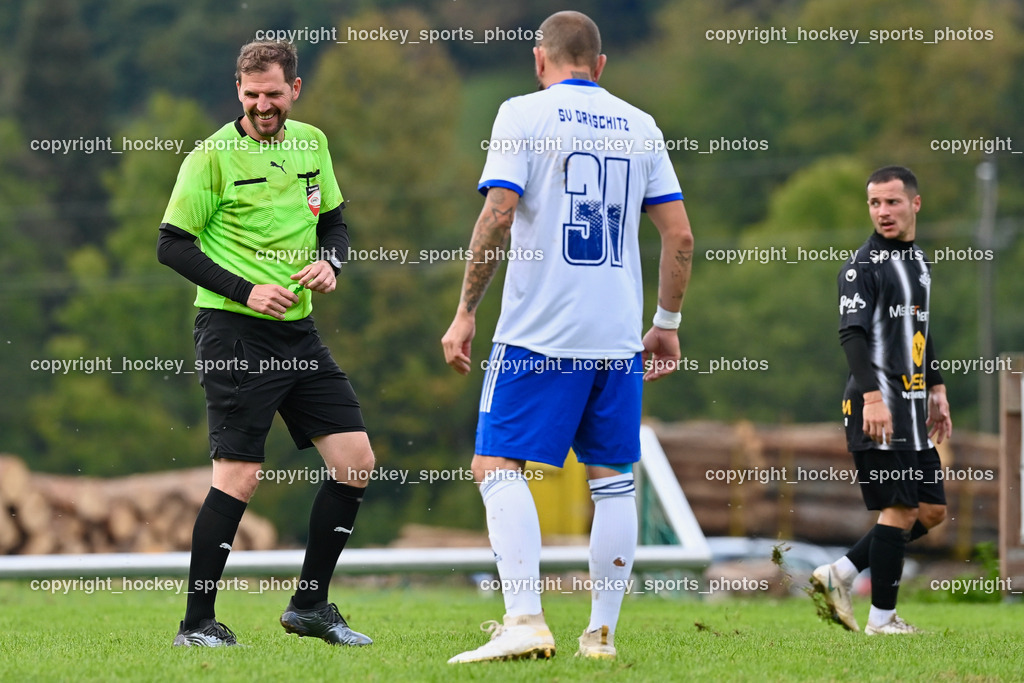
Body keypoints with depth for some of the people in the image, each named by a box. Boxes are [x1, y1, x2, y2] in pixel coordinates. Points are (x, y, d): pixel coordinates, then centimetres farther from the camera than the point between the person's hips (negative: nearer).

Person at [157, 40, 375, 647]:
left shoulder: (311, 143, 10)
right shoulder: (213, 156, -8)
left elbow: (335, 222, 21)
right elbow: (172, 245, -8)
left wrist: (330, 263, -2)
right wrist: (245, 291, -17)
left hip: (297, 327, 7)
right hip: (233, 331, -7)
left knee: (356, 461, 2)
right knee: (239, 477, -11)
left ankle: (310, 605, 15)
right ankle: (197, 624, -1)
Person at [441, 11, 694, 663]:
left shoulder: (523, 113, -1)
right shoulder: (640, 125, 12)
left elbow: (498, 214, -11)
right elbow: (680, 234, 10)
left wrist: (466, 312, -5)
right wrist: (668, 324, 19)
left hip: (539, 332, -4)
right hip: (619, 334, 4)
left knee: (498, 467, -4)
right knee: (613, 480, 11)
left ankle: (525, 620, -19)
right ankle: (602, 632, 12)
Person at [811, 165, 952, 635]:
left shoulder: (918, 261, 17)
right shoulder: (863, 266, -10)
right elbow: (852, 334, -18)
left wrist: (936, 391, 24)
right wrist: (872, 397, -28)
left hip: (913, 408, 9)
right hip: (878, 410, -9)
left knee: (932, 510, 9)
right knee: (901, 509, -8)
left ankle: (840, 574, 15)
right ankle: (882, 619, 2)